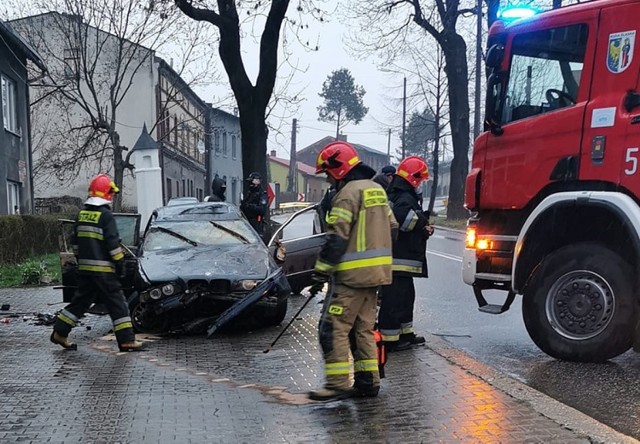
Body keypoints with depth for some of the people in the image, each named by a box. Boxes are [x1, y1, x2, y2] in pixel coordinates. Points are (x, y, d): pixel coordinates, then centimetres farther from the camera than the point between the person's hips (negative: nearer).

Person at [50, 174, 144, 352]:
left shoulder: (81, 214, 10)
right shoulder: (105, 215, -13)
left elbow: (75, 241, 17)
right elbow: (113, 242, -15)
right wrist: (120, 262, -7)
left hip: (84, 268, 7)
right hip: (103, 269, -7)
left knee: (80, 301, 18)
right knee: (117, 304, -3)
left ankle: (60, 333, 22)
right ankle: (126, 340, -3)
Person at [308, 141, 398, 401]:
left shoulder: (348, 192, -13)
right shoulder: (376, 190, 15)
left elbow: (336, 239, -18)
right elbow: (391, 228, 19)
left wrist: (320, 274, -14)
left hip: (352, 275, -9)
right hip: (375, 272, 10)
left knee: (333, 327, -5)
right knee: (364, 327, 15)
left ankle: (338, 384, -5)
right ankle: (368, 381, 18)